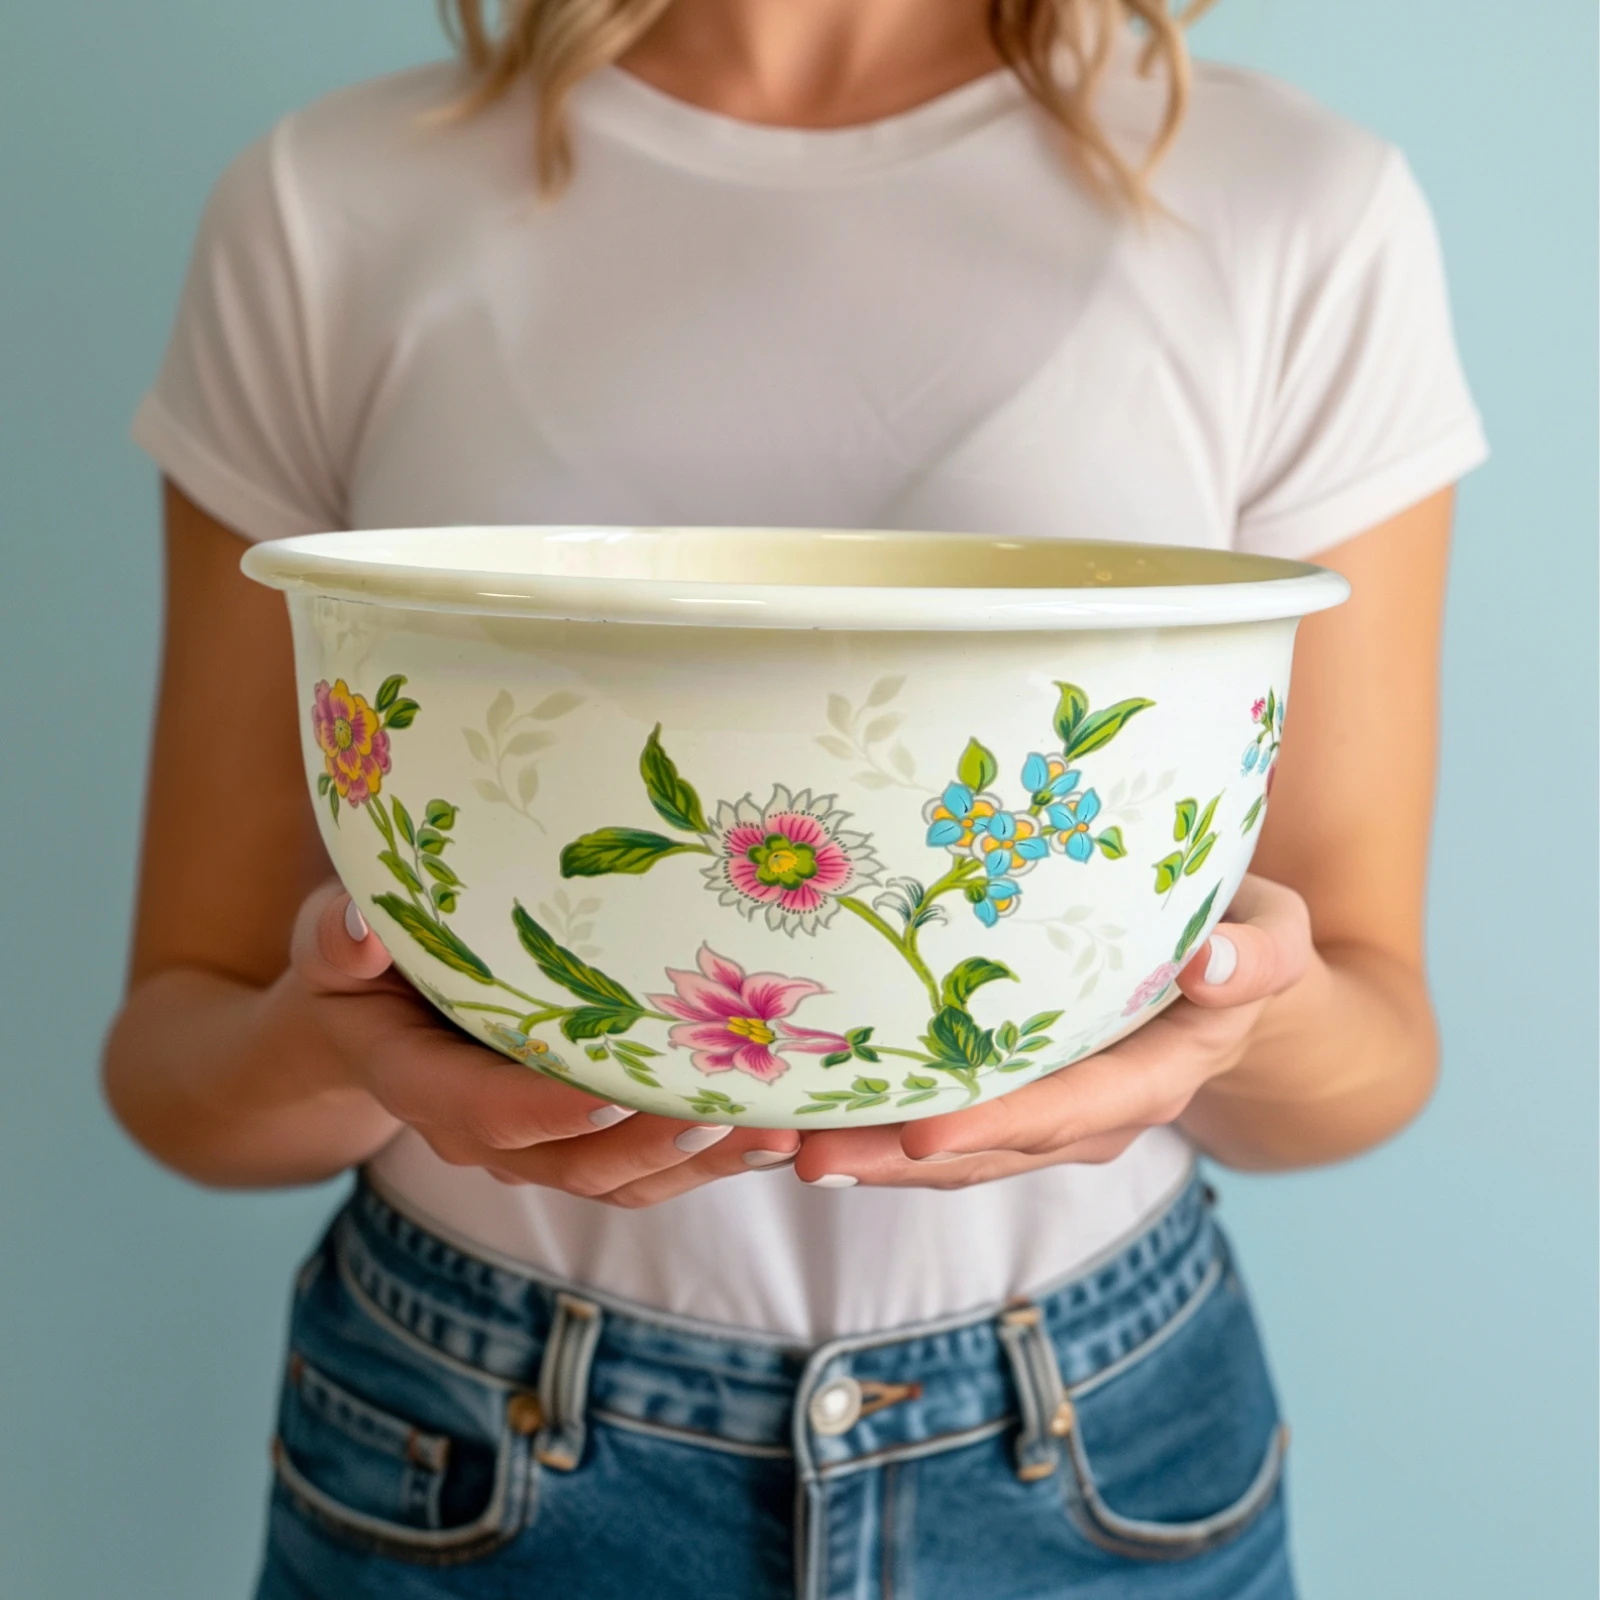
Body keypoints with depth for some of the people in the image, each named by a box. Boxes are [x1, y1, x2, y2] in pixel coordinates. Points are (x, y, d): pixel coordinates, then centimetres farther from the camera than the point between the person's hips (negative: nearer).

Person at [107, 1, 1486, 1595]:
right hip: (468, 1459, 1)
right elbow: (174, 1038, -5)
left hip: (1094, 1455, 1)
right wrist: (334, 1043, -26)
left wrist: (1254, 1019, -25)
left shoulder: (1308, 213, -9)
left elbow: (1379, 1033, -4)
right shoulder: (326, 208, -8)